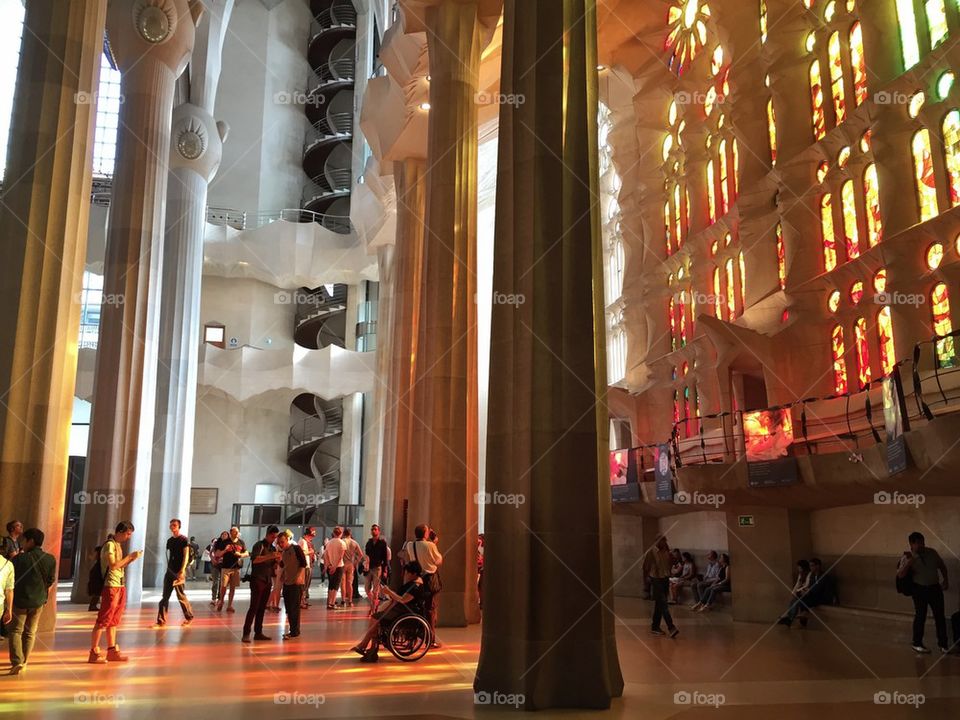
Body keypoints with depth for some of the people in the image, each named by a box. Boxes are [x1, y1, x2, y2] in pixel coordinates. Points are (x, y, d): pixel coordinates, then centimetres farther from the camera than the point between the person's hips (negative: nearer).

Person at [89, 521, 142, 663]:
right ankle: (94, 653, 0)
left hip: (120, 586, 9)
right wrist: (129, 557, -15)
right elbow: (113, 565, -21)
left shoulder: (117, 545, 16)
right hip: (111, 586, -9)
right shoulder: (109, 545, -12)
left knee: (114, 621, 12)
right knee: (103, 620, -5)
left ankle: (112, 651, 16)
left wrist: (131, 559, 4)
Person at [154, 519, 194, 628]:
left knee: (181, 596, 0)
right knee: (165, 597, 3)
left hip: (178, 572, -7)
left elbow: (186, 556, -12)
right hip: (169, 571, 7)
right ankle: (161, 621, 5)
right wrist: (168, 568, 12)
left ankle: (189, 617, 14)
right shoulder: (169, 540, 12)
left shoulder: (184, 539, -7)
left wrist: (182, 571, -20)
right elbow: (169, 556, 17)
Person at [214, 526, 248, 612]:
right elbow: (217, 554, 2)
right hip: (226, 567, -3)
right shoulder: (224, 542, 1)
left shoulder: (241, 542, 10)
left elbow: (247, 554, 14)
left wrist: (241, 554, -6)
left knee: (233, 587, 6)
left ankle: (229, 605, 14)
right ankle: (221, 601, 18)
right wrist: (225, 550, -16)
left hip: (236, 567, 3)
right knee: (223, 586, -7)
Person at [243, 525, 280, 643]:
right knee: (253, 607, -10)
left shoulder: (273, 548, 15)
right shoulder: (259, 545, -7)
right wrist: (270, 556, -31)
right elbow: (254, 559, -24)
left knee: (262, 608, 7)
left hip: (267, 581, 7)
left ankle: (258, 632, 10)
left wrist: (277, 561, -4)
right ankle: (246, 634, -9)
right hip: (257, 580, -7)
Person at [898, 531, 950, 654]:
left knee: (940, 616, 5)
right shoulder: (907, 558, -12)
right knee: (920, 616, 0)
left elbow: (942, 565, 15)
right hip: (920, 589, -4)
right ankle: (917, 644, 12)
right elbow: (900, 575, -24)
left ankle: (943, 643, 18)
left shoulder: (932, 552, -1)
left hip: (935, 587, 4)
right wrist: (910, 561, -31)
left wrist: (946, 580, 9)